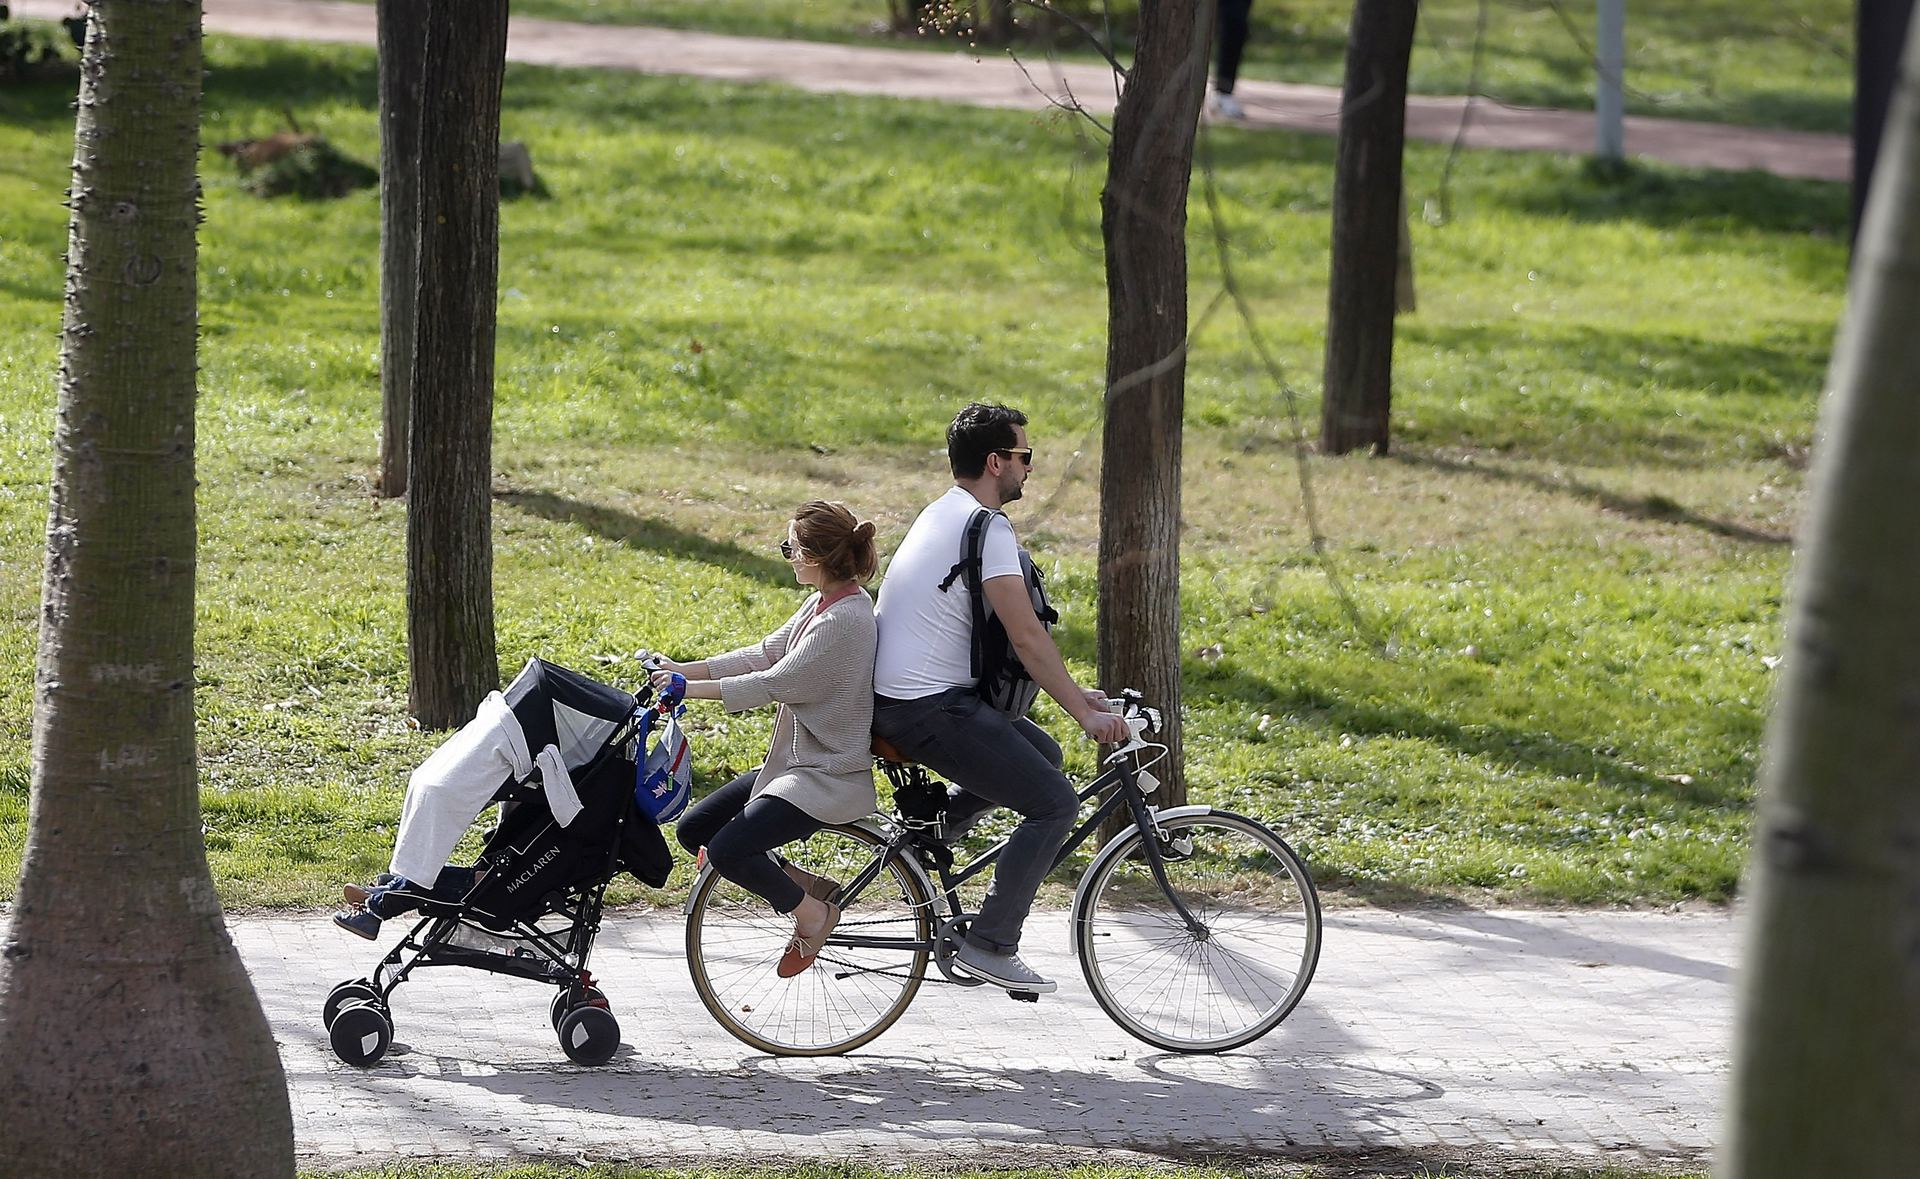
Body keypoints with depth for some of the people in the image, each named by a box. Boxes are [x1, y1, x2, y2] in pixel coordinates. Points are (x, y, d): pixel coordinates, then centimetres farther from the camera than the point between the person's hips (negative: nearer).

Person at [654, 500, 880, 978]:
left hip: (828, 777, -10)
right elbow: (766, 654, 9)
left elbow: (775, 682, -23)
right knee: (694, 830, 6)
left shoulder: (846, 619, -23)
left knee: (727, 851, -22)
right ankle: (805, 884, 12)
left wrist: (692, 688, -19)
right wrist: (686, 670, 1)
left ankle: (813, 911, 0)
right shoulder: (823, 602, 7)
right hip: (795, 761, 10)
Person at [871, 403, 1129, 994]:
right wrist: (1083, 712, -16)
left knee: (1041, 752, 21)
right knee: (1055, 803, -7)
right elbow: (1026, 638, -20)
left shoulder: (945, 513, 17)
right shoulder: (986, 527, -15)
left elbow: (1016, 635, 21)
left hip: (897, 699, 10)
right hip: (931, 710, -10)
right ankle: (990, 945, -5)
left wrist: (1074, 691, 19)